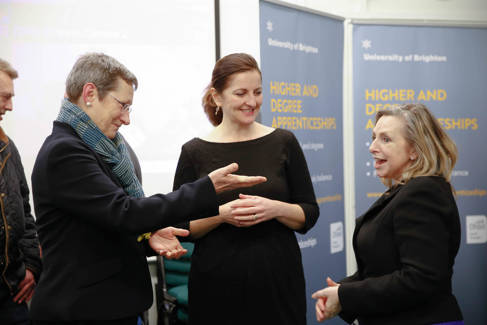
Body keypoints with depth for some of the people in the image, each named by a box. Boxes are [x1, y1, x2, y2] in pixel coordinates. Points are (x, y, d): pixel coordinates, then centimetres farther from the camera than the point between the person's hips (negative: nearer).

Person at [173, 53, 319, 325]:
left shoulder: (283, 142, 2)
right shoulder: (195, 152, 0)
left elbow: (309, 215, 3)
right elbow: (181, 226, 1)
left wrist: (275, 209, -16)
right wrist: (220, 214, -16)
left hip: (278, 281, 1)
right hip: (216, 285, 0)